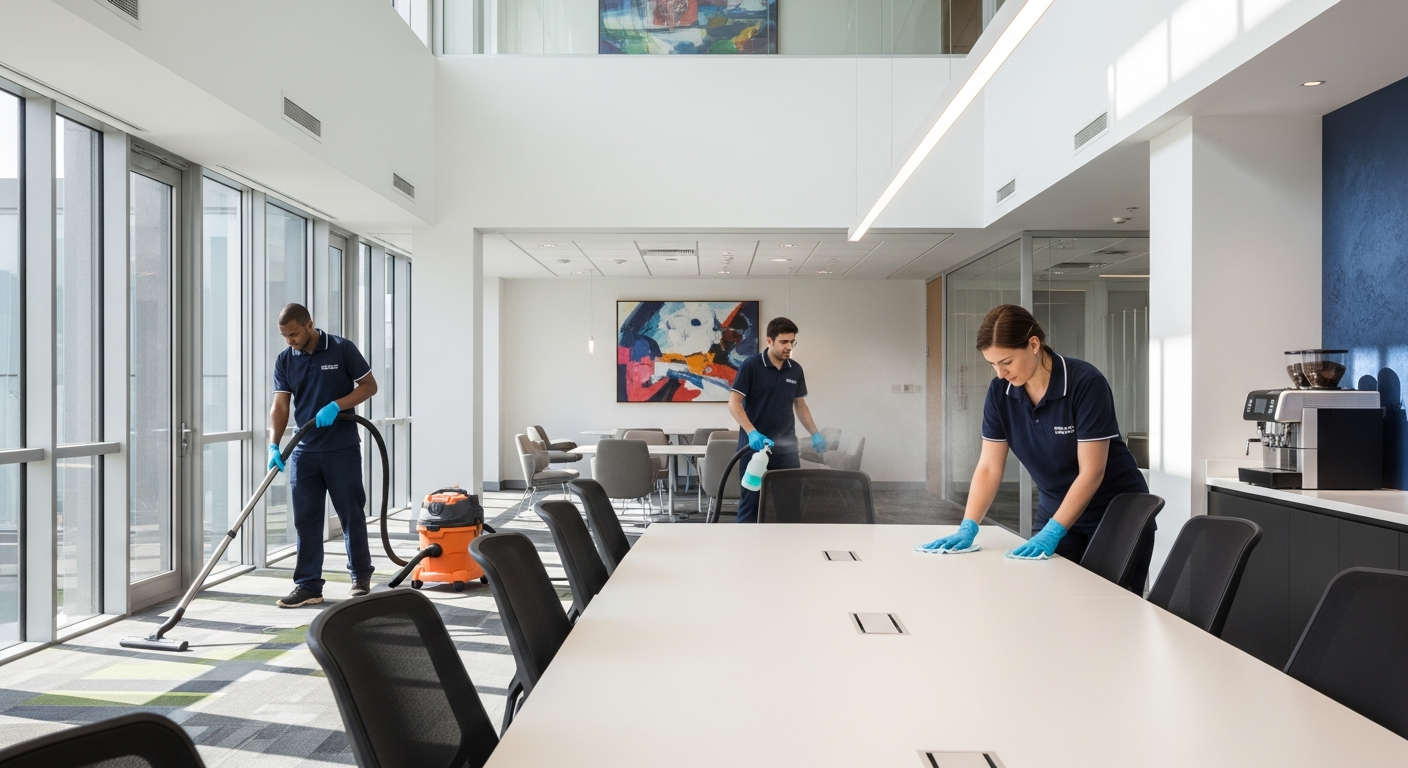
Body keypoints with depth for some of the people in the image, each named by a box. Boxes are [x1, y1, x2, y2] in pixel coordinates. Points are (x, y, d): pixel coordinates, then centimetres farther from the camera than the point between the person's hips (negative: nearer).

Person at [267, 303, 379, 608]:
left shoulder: (342, 349, -7)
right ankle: (308, 585, 13)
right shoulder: (284, 361, 3)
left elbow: (369, 385, -4)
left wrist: (336, 405, -19)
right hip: (304, 451, 4)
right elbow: (280, 406, -2)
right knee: (306, 520, 5)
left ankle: (361, 578, 18)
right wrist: (274, 446, -16)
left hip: (343, 449, -4)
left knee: (351, 515, 3)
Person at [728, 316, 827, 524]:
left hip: (786, 446, 5)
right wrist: (752, 432, -25)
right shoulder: (751, 366, -10)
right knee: (751, 499, 2)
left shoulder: (796, 370, 7)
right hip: (755, 445, -5)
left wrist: (815, 433, 7)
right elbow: (734, 403, -14)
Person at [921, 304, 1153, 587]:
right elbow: (989, 468, -7)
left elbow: (1091, 472, -24)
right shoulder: (1000, 392, -9)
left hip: (1117, 513, -4)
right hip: (1056, 510, 4)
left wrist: (1051, 533, -29)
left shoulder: (1086, 383, -23)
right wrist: (967, 528, -18)